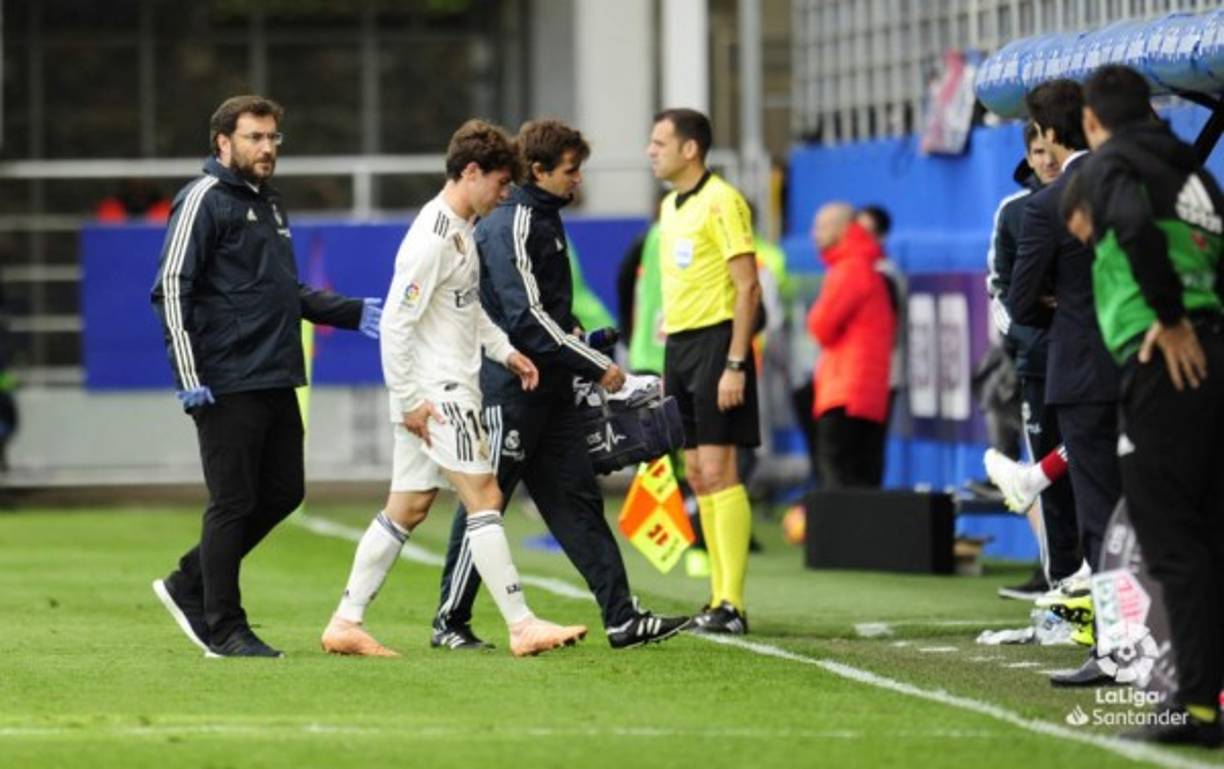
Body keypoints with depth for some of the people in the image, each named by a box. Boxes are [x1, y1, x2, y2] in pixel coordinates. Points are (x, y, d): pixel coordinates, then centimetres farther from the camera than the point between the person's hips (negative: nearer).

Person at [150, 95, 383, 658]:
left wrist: (352, 314, 16)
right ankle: (225, 630, 5)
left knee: (282, 493, 11)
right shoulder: (205, 200, -8)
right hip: (228, 385, -9)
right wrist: (188, 376, -19)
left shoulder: (268, 204, 19)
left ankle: (189, 586, 23)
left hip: (277, 380, 9)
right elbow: (171, 288, -13)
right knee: (233, 503, -3)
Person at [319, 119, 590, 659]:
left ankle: (346, 624, 14)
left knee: (407, 508, 10)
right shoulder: (433, 239, -18)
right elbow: (396, 322, -20)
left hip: (455, 388, 10)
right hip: (435, 395, -10)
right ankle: (522, 626, -10)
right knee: (484, 498, -10)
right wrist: (408, 401, -19)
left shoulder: (462, 229, 14)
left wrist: (504, 350, 16)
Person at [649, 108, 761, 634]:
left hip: (716, 341, -9)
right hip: (678, 344, 9)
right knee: (697, 476, 8)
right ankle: (717, 598, 11)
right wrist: (668, 365, 18)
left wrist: (735, 365, -19)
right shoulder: (670, 207, 16)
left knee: (717, 471, -11)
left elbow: (748, 286, -14)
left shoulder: (721, 201, -10)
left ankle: (732, 605, -10)